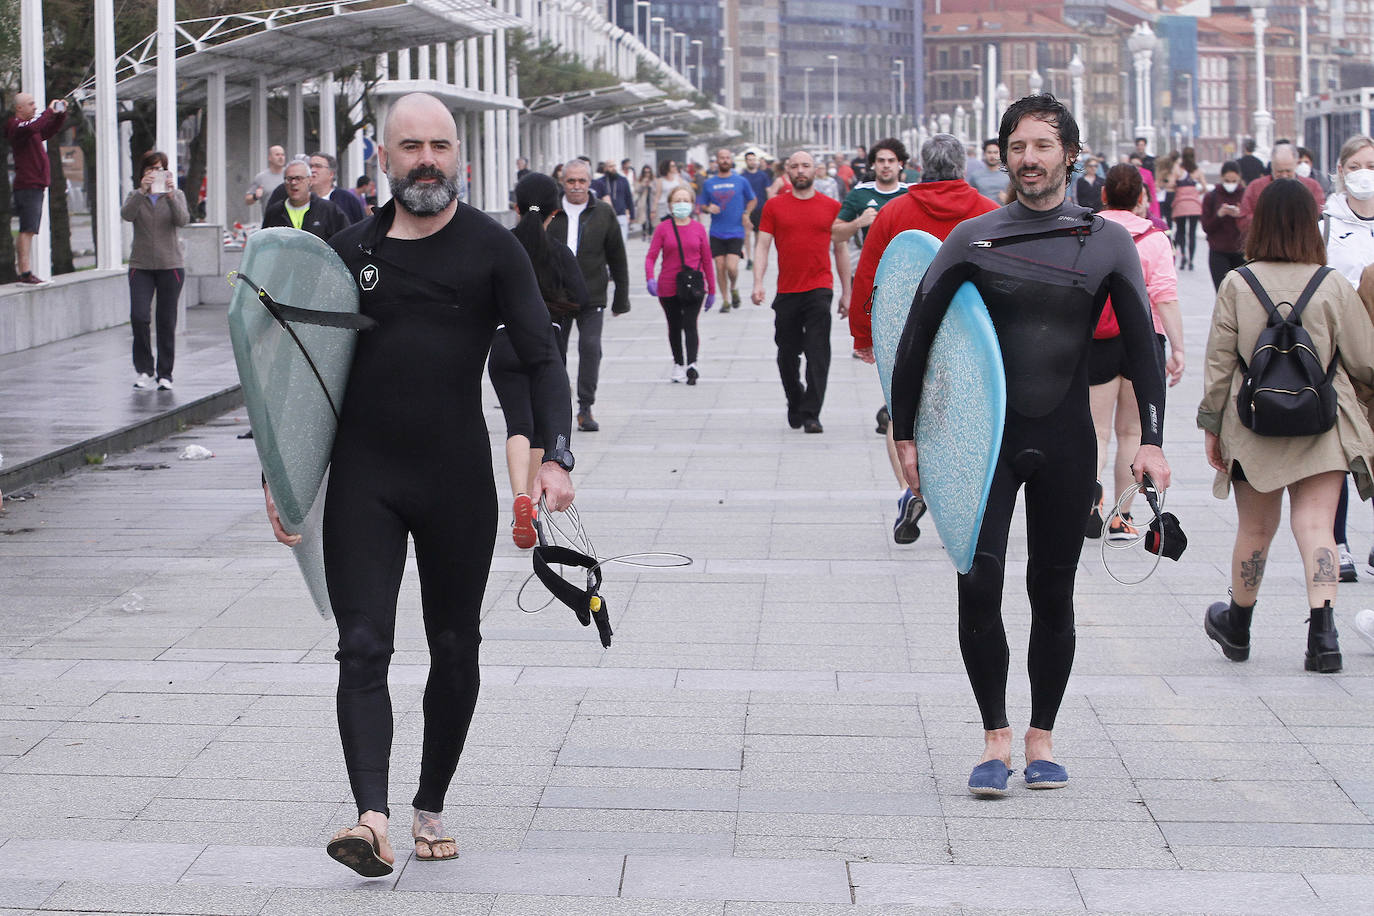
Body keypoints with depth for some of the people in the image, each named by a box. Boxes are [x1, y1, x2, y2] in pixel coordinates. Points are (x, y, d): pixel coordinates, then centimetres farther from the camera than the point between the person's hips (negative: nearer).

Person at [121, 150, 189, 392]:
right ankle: (144, 369, 2)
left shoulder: (176, 196, 6)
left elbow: (182, 220, -13)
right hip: (141, 265, 0)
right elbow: (127, 214, -14)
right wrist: (142, 191, -27)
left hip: (170, 265, 0)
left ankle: (165, 374, 10)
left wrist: (171, 195, -28)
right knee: (139, 317, -12)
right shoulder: (136, 196, 8)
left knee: (167, 321, 1)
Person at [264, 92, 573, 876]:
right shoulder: (349, 251, 6)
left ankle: (431, 810, 24)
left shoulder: (491, 248, -1)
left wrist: (556, 457, -20)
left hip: (459, 483, -1)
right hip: (363, 479, 1)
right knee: (363, 648, -10)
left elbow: (541, 358, -6)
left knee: (455, 651, 9)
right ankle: (373, 819, -18)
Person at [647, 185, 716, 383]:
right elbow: (651, 257, -4)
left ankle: (692, 364, -24)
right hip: (669, 288, 1)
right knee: (675, 327, 13)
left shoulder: (698, 228, 3)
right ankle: (678, 364, 27)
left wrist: (712, 290, 8)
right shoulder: (663, 229, 0)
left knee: (690, 324, -14)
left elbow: (707, 260, 8)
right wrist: (650, 278, -23)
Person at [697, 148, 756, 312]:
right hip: (716, 233, 2)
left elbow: (753, 200, 16)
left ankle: (734, 289, 16)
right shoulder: (708, 183, 6)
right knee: (720, 267, 1)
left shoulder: (741, 181, 3)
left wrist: (746, 214, -1)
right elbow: (701, 205, 13)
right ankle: (725, 300, 14)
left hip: (736, 232, -2)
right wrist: (708, 209, -10)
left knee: (732, 267, -14)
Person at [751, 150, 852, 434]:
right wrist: (758, 283, -12)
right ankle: (795, 406, 30)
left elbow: (841, 249, 12)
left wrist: (846, 292, 11)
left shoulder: (831, 207, 7)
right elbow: (762, 246, 3)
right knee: (787, 355, 10)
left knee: (818, 353, -11)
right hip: (786, 292, 1)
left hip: (819, 290, -1)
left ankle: (811, 415, -11)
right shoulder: (774, 206, 6)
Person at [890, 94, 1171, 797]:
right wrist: (904, 434, 2)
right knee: (978, 581, -11)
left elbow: (1141, 342, 5)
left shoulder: (1106, 242, 3)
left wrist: (1150, 439, -3)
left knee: (1053, 592, 5)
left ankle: (1041, 738, 16)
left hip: (1067, 440, 1)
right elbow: (917, 335, 4)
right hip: (986, 434, -1)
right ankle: (996, 738, -2)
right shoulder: (972, 239, 1)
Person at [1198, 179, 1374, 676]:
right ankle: (1322, 630, -18)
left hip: (1254, 428, 1)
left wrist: (1212, 425, 7)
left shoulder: (1237, 284, -6)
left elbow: (1219, 363, -2)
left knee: (1255, 529, 15)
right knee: (1316, 525, -2)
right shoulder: (1334, 285, -6)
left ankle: (1237, 626, 33)